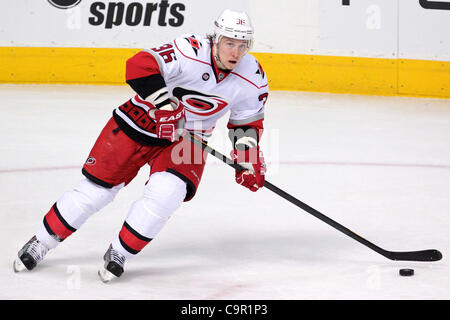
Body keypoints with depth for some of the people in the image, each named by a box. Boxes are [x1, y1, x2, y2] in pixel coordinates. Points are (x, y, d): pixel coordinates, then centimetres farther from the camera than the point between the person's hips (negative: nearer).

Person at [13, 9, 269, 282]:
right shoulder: (191, 51, -25)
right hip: (141, 121, -3)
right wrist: (165, 106, -34)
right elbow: (140, 65, -31)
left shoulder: (252, 77, -9)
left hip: (187, 138, 3)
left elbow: (248, 121, 6)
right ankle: (41, 243, 20)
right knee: (96, 188, 0)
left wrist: (248, 158, -5)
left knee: (166, 192, -24)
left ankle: (119, 252, -2)